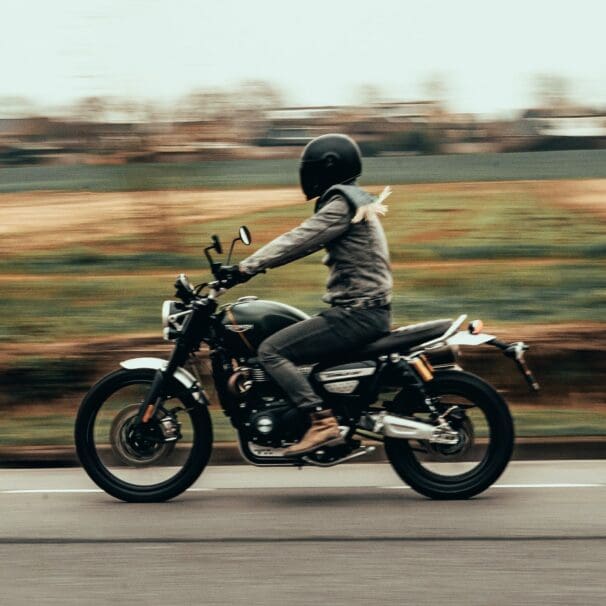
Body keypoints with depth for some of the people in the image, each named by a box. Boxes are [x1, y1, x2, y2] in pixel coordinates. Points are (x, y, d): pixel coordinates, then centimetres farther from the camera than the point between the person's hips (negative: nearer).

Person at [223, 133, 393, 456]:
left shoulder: (341, 204, -12)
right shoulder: (353, 201, 19)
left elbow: (299, 239, -18)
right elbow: (303, 240, 22)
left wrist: (248, 267, -15)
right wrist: (252, 263, 19)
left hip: (355, 314, -10)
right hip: (365, 308, 10)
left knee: (271, 350, -15)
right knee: (284, 343, 22)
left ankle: (322, 422, -22)